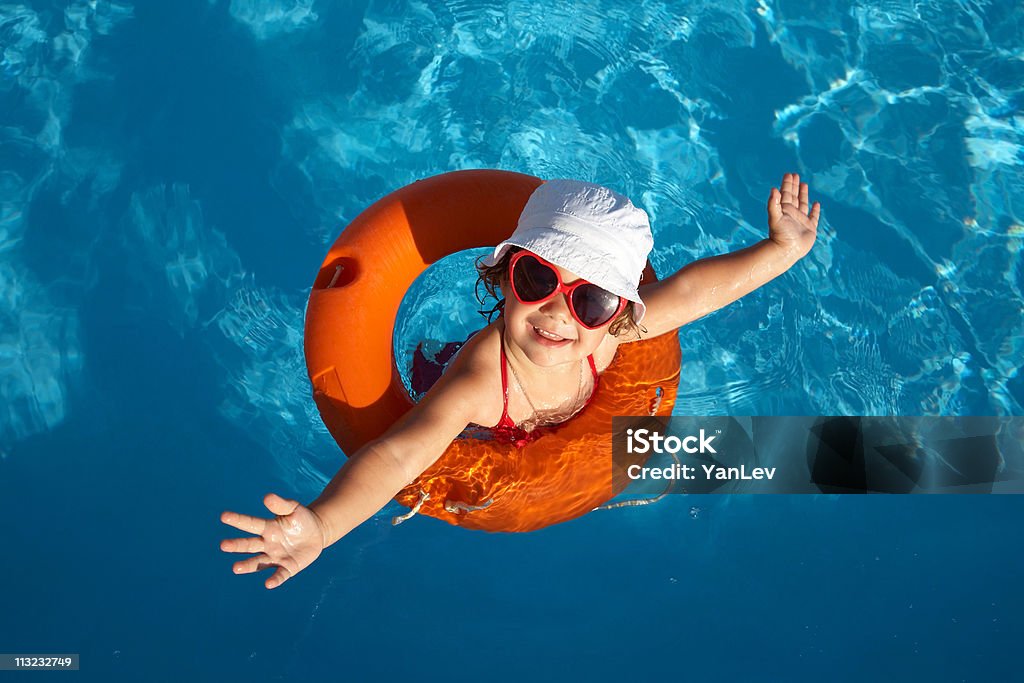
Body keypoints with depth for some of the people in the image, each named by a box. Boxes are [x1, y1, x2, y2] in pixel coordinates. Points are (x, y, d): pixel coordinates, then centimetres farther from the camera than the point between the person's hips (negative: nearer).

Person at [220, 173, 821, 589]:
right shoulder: (481, 384, -51)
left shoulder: (606, 335, -37)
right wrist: (321, 524, -79)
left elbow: (691, 291, -24)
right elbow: (394, 456, -63)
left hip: (572, 430, 4)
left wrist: (779, 251, -24)